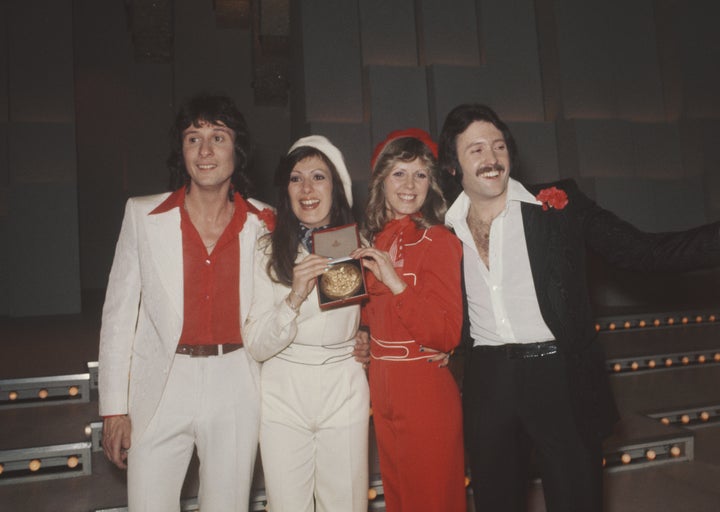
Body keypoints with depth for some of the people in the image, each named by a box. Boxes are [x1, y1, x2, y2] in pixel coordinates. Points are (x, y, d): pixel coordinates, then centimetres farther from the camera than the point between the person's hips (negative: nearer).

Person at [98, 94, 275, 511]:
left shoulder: (263, 222, 2)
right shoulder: (143, 215, -1)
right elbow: (120, 313, 2)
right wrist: (115, 408, 0)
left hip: (236, 387, 1)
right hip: (162, 386, -1)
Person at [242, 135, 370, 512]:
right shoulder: (269, 251, -3)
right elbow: (256, 346, -10)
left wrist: (364, 339, -5)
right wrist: (294, 298, -23)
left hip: (344, 392, 1)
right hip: (283, 393, 0)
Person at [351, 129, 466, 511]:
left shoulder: (439, 241, -13)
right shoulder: (374, 240, 6)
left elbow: (447, 335, -20)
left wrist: (397, 284, -24)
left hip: (426, 391, -6)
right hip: (382, 388, 7)